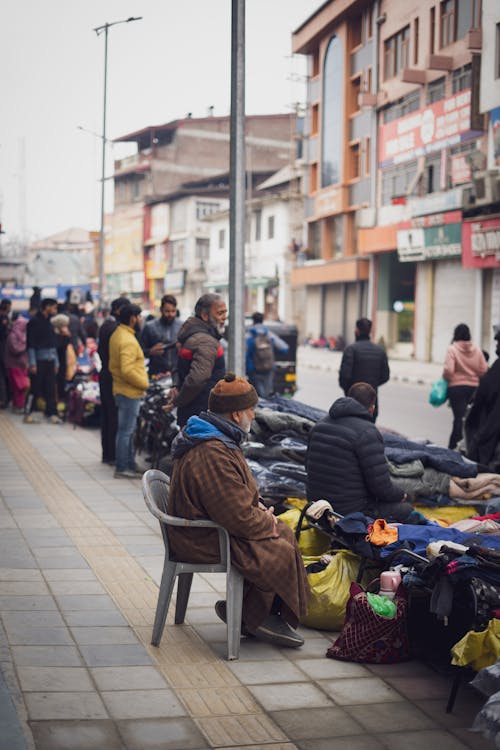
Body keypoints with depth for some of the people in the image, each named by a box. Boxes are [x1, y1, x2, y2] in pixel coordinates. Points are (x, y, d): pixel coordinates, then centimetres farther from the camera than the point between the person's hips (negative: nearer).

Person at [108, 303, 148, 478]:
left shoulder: (116, 335, 12)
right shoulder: (128, 341, -20)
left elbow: (113, 365, 18)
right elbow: (127, 370, -27)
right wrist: (144, 383, -15)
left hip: (120, 390, 10)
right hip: (130, 392, -10)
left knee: (128, 430, 16)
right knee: (126, 430, -4)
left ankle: (130, 465, 23)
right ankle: (122, 468, 0)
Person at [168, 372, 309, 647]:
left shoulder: (219, 439, 8)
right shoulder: (212, 455, -29)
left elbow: (236, 494, 22)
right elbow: (238, 517, -27)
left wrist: (258, 507, 7)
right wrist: (267, 524, -10)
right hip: (205, 540, -11)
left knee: (284, 533, 8)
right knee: (279, 553, -14)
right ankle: (253, 618, 6)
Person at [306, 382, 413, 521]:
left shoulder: (320, 424, 6)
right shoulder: (366, 432, -18)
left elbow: (309, 466, 15)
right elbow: (379, 484, -18)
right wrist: (399, 495, 3)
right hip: (351, 509, -8)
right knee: (406, 509, 6)